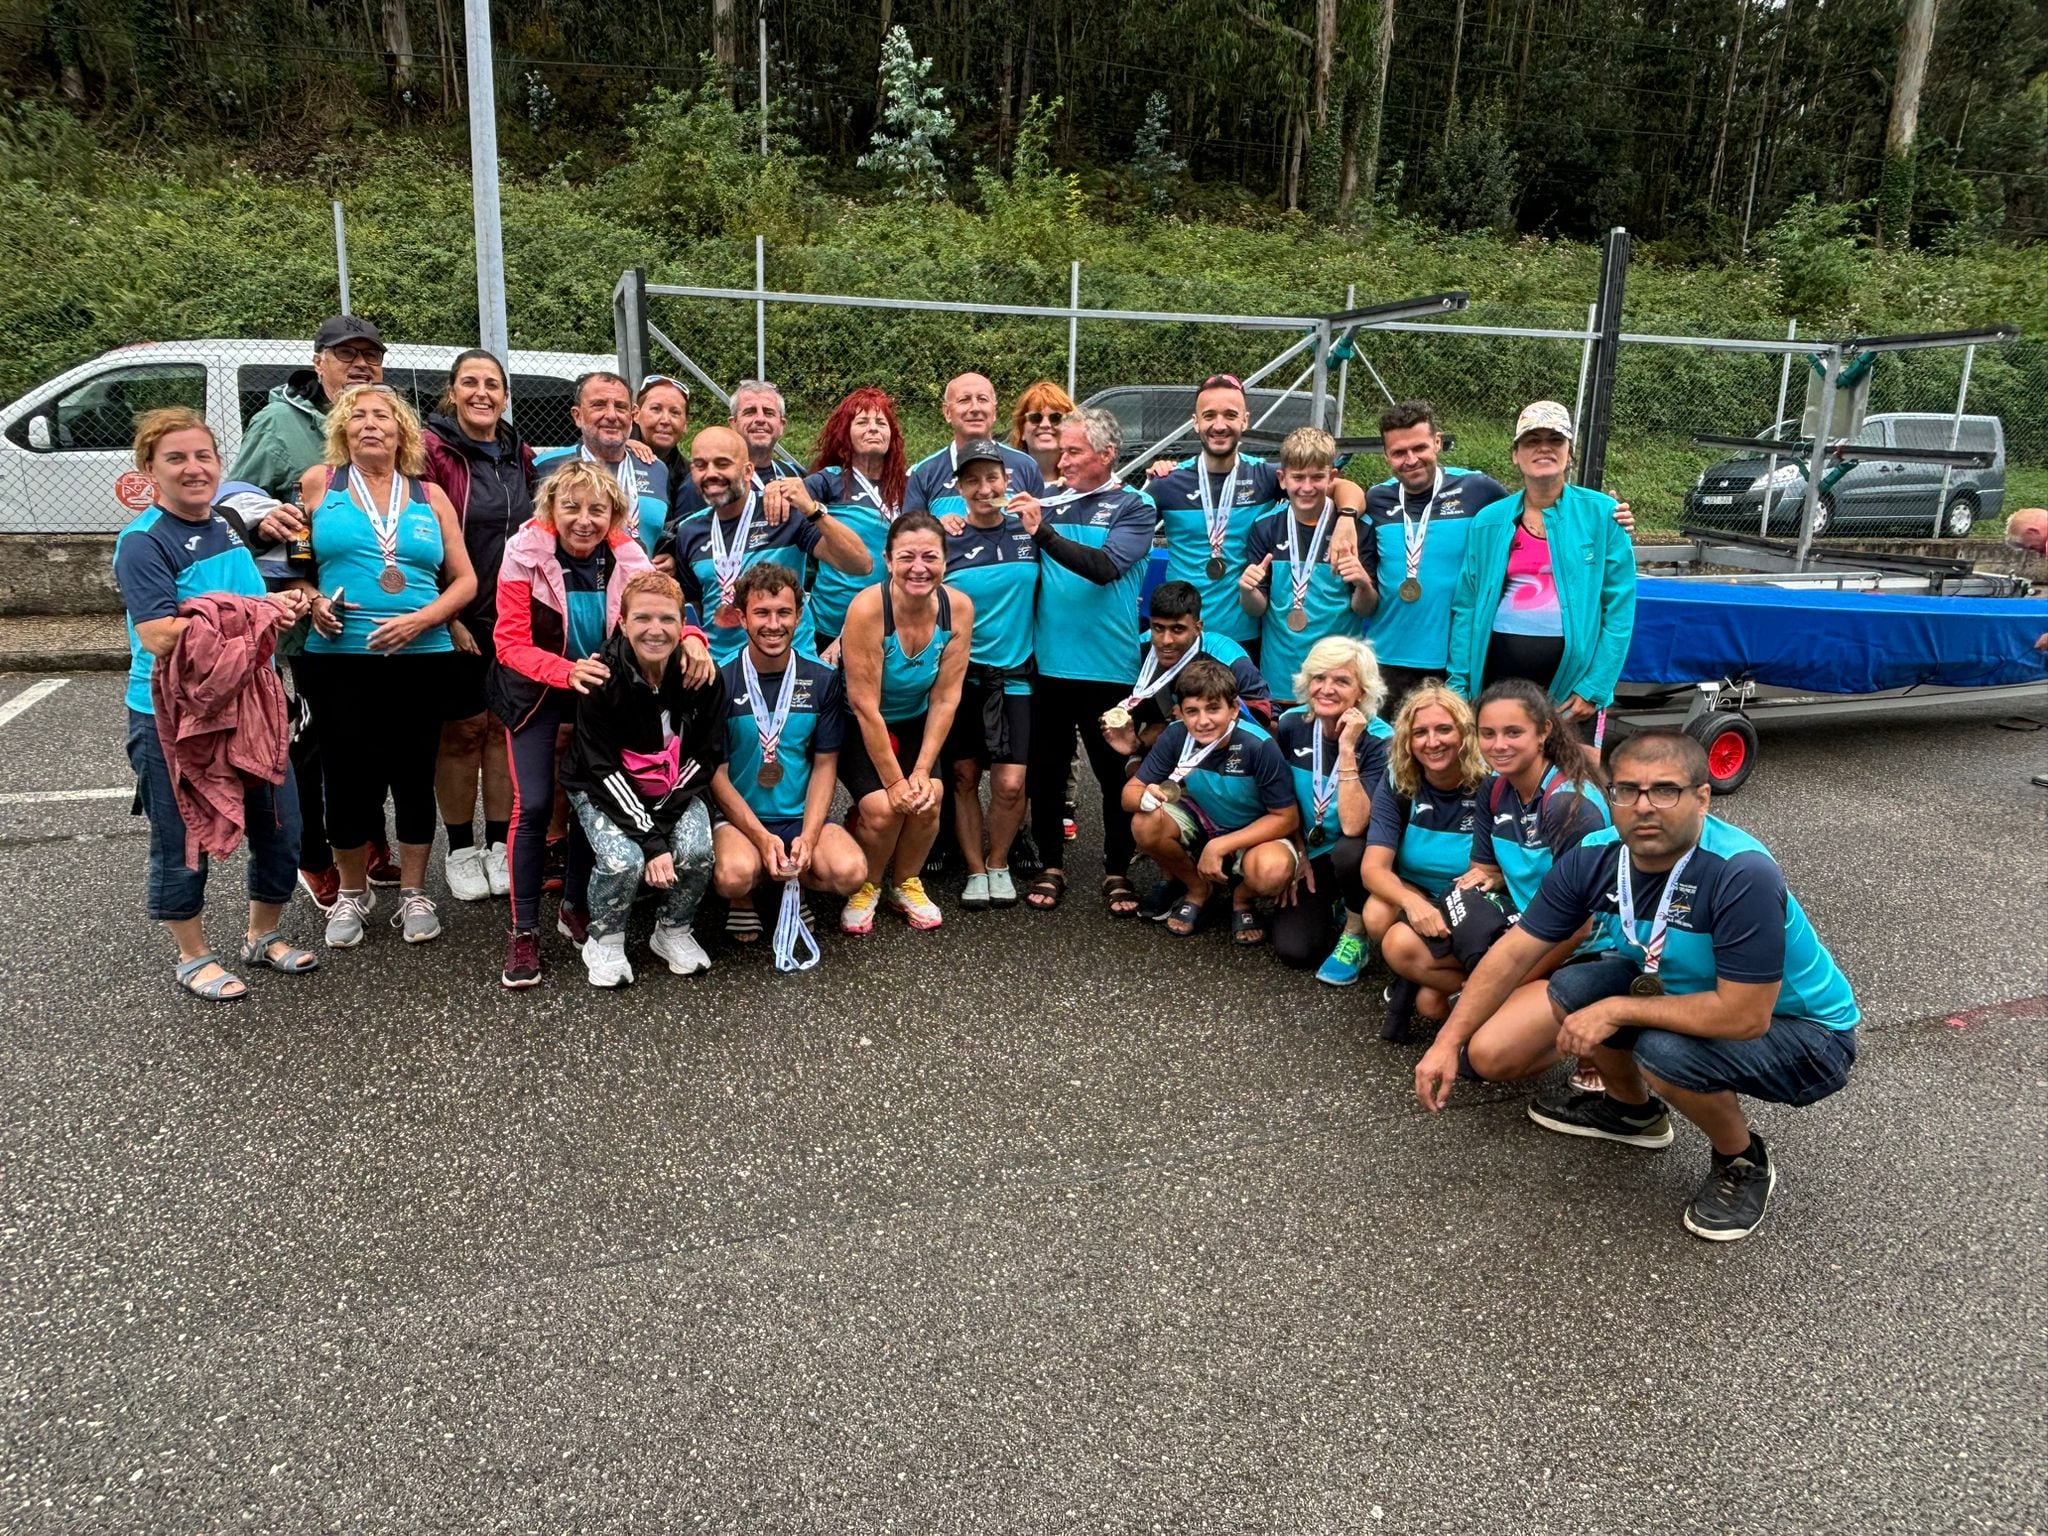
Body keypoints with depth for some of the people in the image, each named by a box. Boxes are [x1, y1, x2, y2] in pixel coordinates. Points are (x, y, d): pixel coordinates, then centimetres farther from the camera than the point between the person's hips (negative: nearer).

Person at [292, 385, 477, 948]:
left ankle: (413, 894, 21)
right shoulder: (318, 484, 7)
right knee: (348, 777, 3)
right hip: (339, 659, -1)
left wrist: (420, 619, -9)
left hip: (420, 658, 1)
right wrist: (312, 602, -9)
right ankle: (351, 893, 23)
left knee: (414, 776, 7)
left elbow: (464, 580, 6)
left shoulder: (430, 495, 9)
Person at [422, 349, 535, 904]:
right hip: (458, 619, -4)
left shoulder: (521, 456, 10)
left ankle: (500, 845, 19)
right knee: (463, 729, 3)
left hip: (515, 618, 5)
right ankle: (461, 850, 16)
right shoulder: (432, 451, -7)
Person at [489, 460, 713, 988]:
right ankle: (523, 930, 3)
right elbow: (511, 644, -20)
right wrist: (566, 670, -38)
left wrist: (690, 637, -36)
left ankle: (575, 907, 27)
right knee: (533, 804, -10)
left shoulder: (628, 557, -12)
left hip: (602, 692, 3)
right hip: (538, 693, -3)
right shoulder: (526, 554, -18)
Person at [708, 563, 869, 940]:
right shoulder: (722, 682, -5)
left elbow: (825, 765, 2)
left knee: (850, 872, -25)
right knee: (735, 875, -34)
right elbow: (717, 773, -5)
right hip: (737, 817, -2)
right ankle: (742, 899, 6)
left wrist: (808, 837, -13)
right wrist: (762, 838, -17)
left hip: (803, 815, 2)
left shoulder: (823, 681, 2)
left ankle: (789, 881, 10)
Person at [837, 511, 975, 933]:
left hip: (915, 722, 3)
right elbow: (865, 706, -25)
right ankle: (865, 887, 8)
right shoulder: (868, 608, -28)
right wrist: (893, 780, -22)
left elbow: (945, 699, -12)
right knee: (882, 807, -23)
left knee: (927, 799, -19)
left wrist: (921, 771, -17)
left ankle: (906, 883, 10)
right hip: (858, 728, -3)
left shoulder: (959, 608, -16)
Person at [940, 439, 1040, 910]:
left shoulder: (1029, 532, 3)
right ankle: (974, 870, 21)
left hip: (1015, 675, 0)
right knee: (964, 777, 4)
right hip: (961, 676, 0)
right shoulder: (945, 540, 0)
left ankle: (999, 864, 18)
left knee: (1010, 783, -7)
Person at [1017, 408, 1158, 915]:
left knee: (1115, 774, 6)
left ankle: (1117, 872, 20)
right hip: (1049, 663, 3)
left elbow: (1106, 566, -19)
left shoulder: (1133, 507, -1)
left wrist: (1043, 531, -26)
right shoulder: (1048, 503, 9)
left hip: (1109, 667, -3)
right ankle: (1052, 866, 23)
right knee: (1046, 771, 9)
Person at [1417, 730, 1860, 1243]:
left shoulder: (1743, 874, -34)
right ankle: (1634, 1110, 21)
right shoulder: (1594, 858, -15)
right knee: (1573, 989, -8)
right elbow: (1515, 952, -9)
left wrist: (1617, 1011, -26)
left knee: (1664, 1052, -30)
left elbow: (1744, 1015, -35)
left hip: (1806, 1033, -6)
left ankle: (1745, 1163, 2)